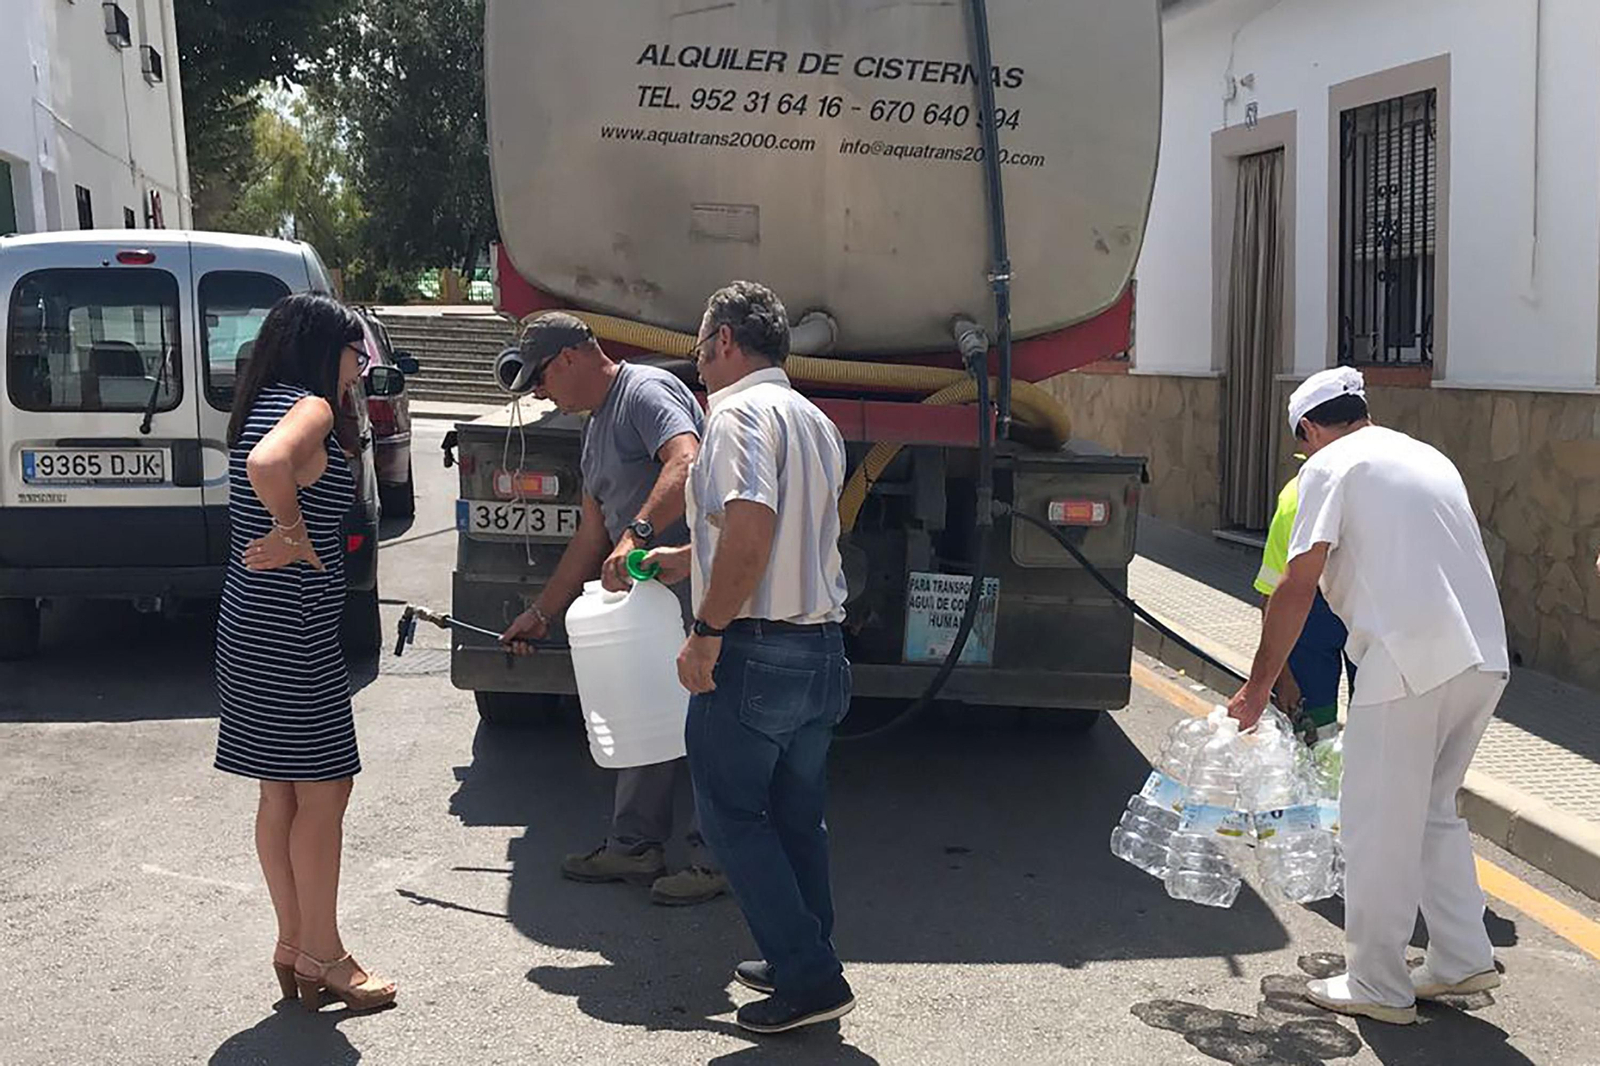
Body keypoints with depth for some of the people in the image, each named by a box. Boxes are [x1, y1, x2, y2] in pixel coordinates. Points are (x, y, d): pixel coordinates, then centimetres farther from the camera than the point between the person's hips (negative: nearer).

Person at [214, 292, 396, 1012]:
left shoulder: (267, 406, 15)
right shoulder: (309, 408, -14)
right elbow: (267, 463, -33)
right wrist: (294, 534, -21)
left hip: (254, 627, 10)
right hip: (293, 634, -10)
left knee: (282, 792, 15)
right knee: (323, 790, -1)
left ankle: (294, 944, 23)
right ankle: (322, 957, 9)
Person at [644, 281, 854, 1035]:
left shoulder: (740, 411, -12)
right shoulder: (816, 422, 16)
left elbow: (749, 530, -27)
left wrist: (705, 631, -20)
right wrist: (668, 563, 33)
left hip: (753, 652, -9)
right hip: (821, 647, 9)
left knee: (733, 815, 3)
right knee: (797, 816, 18)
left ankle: (808, 979, 2)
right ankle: (800, 961, 27)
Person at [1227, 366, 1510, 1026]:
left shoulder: (1331, 466, 0)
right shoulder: (1430, 458, 22)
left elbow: (1297, 587, -6)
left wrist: (1259, 686, 0)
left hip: (1410, 663, -8)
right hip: (1485, 658, 8)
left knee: (1378, 828, 4)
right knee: (1434, 809, 23)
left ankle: (1378, 987, 13)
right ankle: (1463, 959, 24)